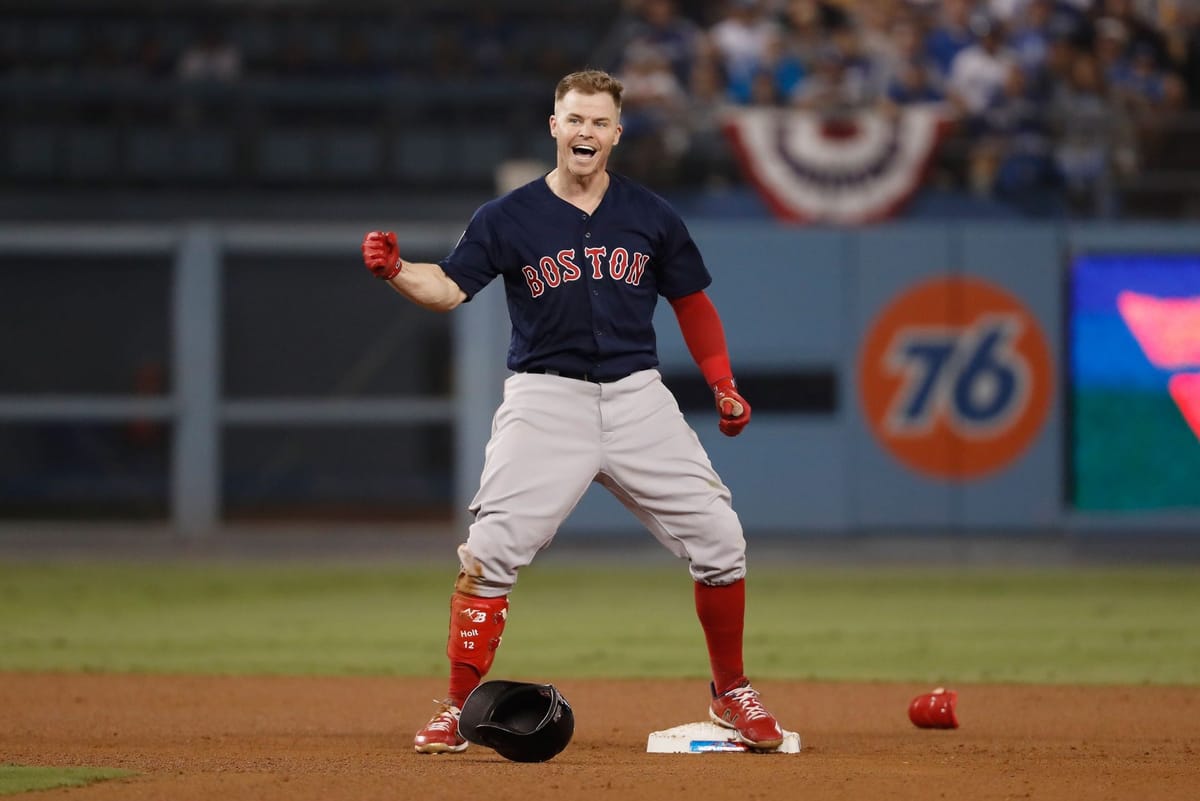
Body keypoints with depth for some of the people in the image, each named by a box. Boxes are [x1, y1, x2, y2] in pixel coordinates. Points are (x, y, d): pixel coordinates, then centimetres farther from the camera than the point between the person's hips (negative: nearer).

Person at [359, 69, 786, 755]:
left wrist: (724, 387, 8)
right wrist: (396, 272, -27)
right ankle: (459, 710, -5)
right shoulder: (510, 217, 1)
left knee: (718, 537, -4)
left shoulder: (650, 216, 7)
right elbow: (449, 288, -7)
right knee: (492, 550, -15)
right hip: (546, 397, -2)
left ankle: (731, 692, 15)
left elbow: (693, 303, 16)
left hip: (638, 395, 2)